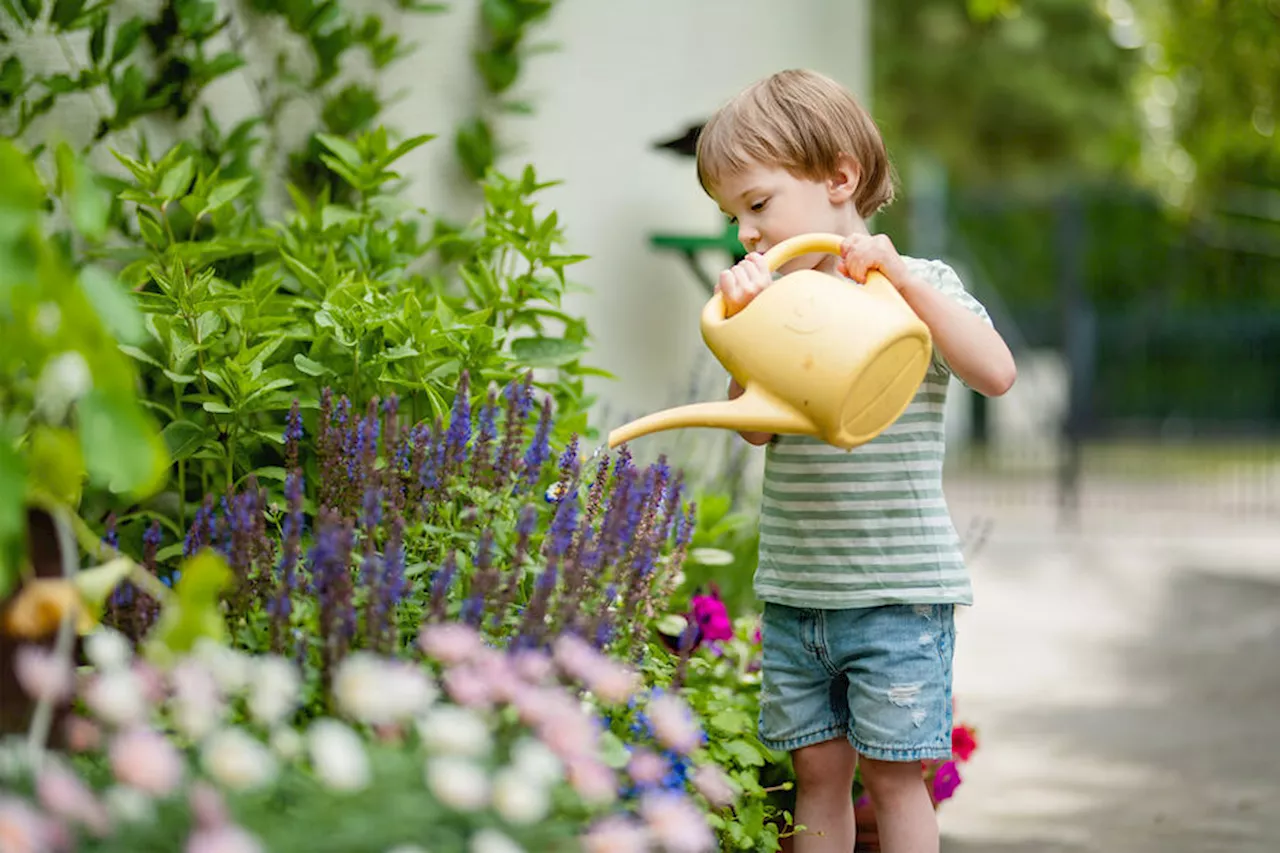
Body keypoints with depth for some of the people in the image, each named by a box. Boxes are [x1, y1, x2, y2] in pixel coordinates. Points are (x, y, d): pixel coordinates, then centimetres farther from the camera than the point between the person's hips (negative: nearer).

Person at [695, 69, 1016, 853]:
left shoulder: (918, 285, -3)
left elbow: (997, 373, -19)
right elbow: (757, 427, -1)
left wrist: (897, 272, -23)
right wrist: (743, 323, -15)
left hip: (899, 589, -4)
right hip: (795, 589, 4)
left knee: (893, 772, 2)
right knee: (818, 767, 10)